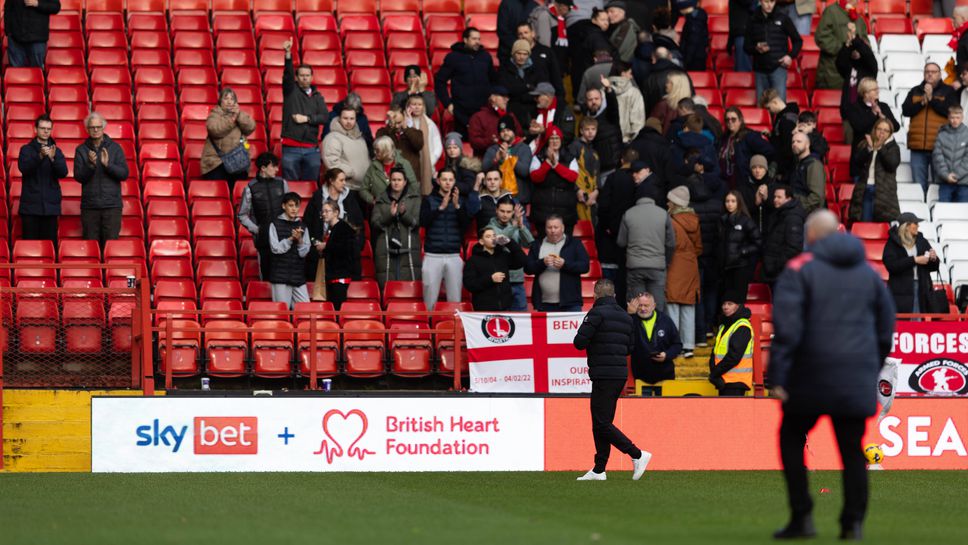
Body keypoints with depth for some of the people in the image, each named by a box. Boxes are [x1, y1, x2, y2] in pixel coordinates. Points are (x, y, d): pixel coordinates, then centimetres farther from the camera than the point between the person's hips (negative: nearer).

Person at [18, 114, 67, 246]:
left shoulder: (56, 151, 9)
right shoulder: (26, 149, 4)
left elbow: (63, 173, -4)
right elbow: (24, 168, -13)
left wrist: (52, 158, -23)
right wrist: (40, 156, -28)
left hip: (50, 205, 2)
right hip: (31, 205, -2)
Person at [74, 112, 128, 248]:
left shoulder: (115, 148, 4)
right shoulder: (81, 150, 5)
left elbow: (124, 174, -2)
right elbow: (78, 177, -2)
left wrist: (107, 165, -19)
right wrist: (90, 165, -20)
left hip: (111, 206, -1)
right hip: (89, 206, 1)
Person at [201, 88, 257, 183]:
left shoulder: (240, 114, 16)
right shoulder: (214, 115, 4)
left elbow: (251, 127, 0)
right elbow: (215, 130, -17)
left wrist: (239, 115, -11)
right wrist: (231, 119, -17)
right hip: (217, 161, -4)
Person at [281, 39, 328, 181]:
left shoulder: (317, 97, 13)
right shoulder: (291, 91, 6)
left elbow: (325, 117, 3)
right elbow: (288, 74, -11)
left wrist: (307, 118, -10)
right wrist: (288, 54, -26)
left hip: (311, 149, 3)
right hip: (291, 148, -3)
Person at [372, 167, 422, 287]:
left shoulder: (414, 199, 9)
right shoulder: (381, 201, 12)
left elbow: (417, 222, 0)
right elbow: (375, 224, 4)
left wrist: (404, 213, -16)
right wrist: (389, 215, -12)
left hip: (408, 251, -1)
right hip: (386, 252, 1)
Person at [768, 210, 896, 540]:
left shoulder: (799, 270, -5)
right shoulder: (868, 273, 11)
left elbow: (786, 328, -13)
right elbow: (886, 329, 14)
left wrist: (777, 377, -12)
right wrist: (872, 371, 23)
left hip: (812, 377, -4)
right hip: (857, 382, 4)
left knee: (791, 439, 12)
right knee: (852, 450, 9)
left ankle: (802, 517, 3)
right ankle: (853, 522, 4)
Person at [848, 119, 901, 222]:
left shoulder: (893, 147, 8)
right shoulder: (865, 145, 15)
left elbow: (892, 164, -7)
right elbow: (857, 160, 1)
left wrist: (880, 148, -12)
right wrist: (869, 149, -13)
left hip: (883, 191, -2)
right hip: (864, 189, 2)